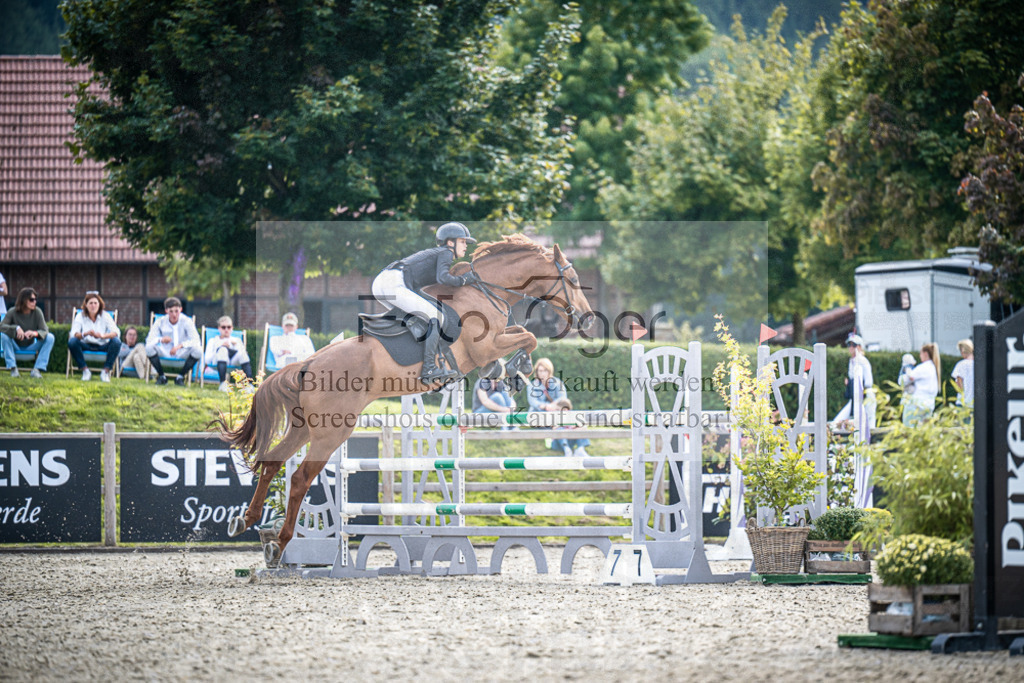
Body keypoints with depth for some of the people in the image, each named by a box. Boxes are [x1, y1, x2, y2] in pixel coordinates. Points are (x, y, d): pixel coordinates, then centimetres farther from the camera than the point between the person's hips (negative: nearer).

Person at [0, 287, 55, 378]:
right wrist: (16, 328, -43)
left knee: (50, 337, -21)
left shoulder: (37, 312, -10)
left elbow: (45, 331, -18)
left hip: (31, 347, 2)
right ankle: (13, 368, -28)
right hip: (15, 346, -2)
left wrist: (35, 333, -43)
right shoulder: (13, 312, -14)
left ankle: (37, 370, -24)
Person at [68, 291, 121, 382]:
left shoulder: (105, 316, -7)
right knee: (72, 342, -30)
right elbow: (73, 333, -20)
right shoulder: (80, 316, -6)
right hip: (86, 346, 0)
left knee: (116, 342, -29)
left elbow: (116, 332, -20)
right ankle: (85, 371, -18)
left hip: (102, 346, 0)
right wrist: (85, 334, -41)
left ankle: (105, 371, -20)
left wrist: (103, 336, -40)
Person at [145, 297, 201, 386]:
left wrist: (180, 345, -35)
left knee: (198, 351, -31)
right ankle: (161, 375, -5)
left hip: (182, 355, 0)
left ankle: (181, 376, -8)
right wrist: (161, 340, -35)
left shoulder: (187, 321, -8)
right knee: (149, 348, -29)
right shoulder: (160, 322, -4)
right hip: (165, 354, 0)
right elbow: (149, 340, -13)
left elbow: (195, 341, -19)